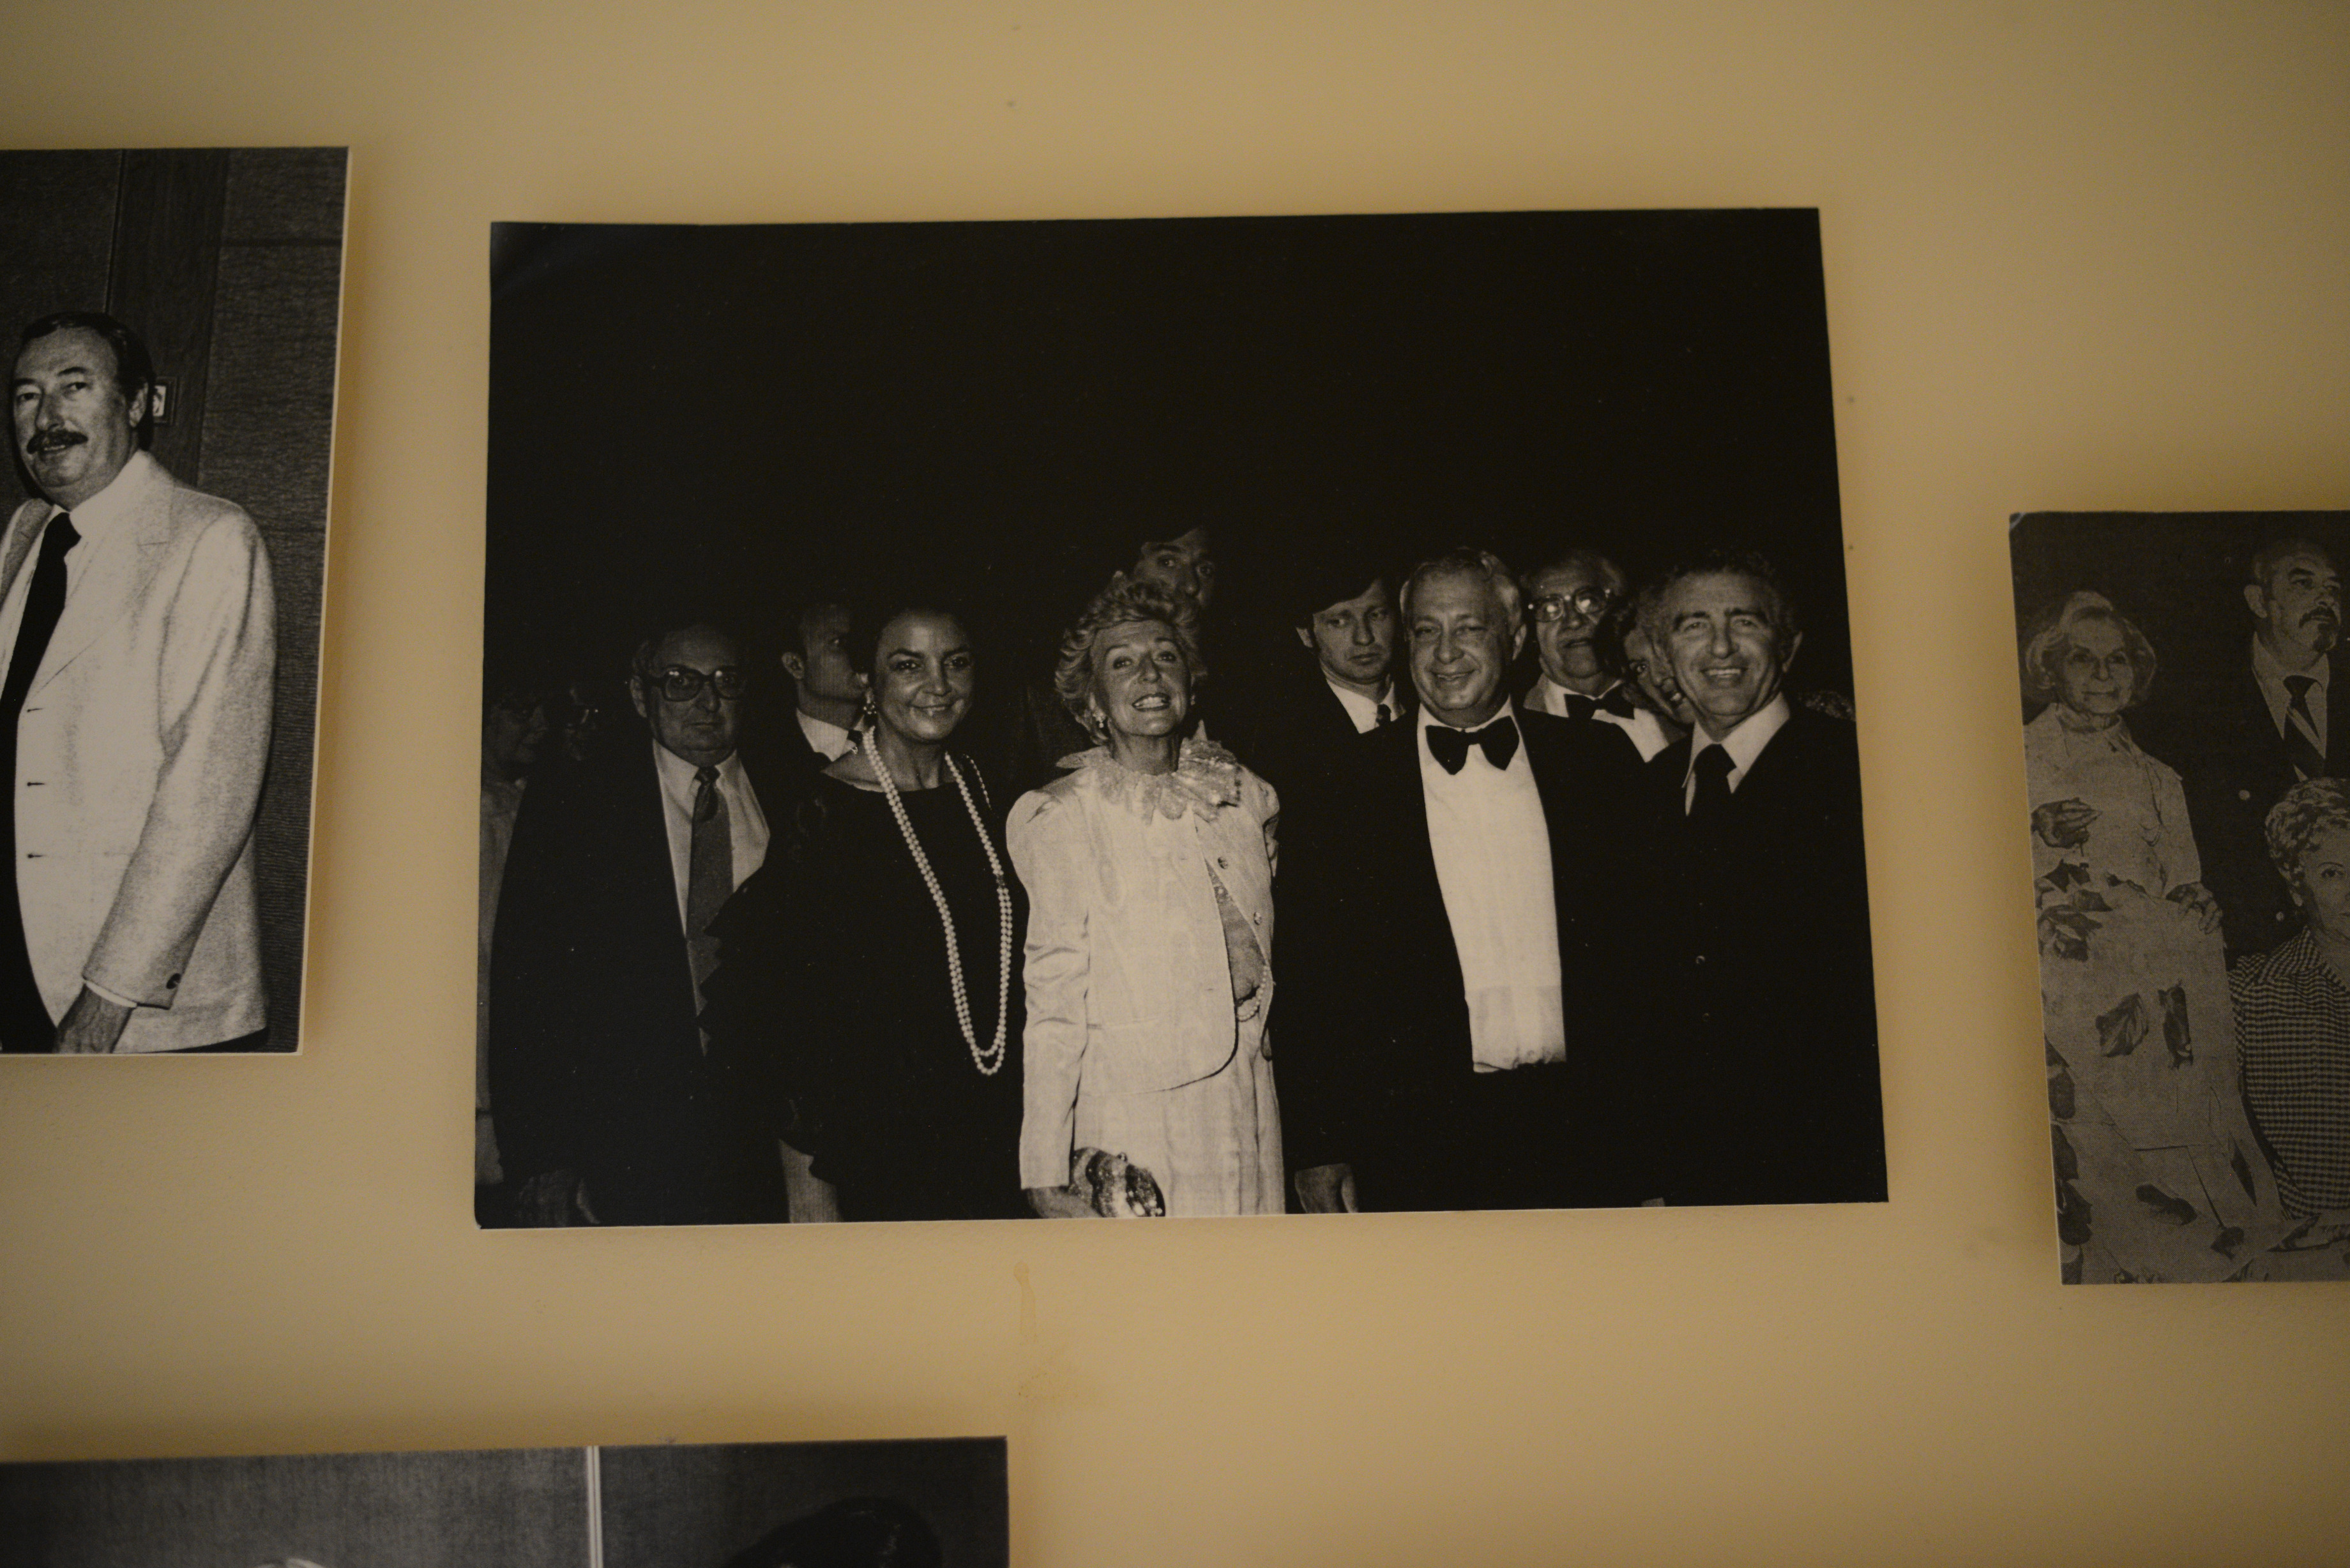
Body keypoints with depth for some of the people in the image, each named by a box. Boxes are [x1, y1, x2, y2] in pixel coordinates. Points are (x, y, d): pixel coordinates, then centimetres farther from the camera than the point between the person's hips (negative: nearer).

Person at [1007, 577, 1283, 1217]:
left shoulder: (1245, 796, 6)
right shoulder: (1058, 819, -8)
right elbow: (1054, 998, -8)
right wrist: (1046, 1172, -10)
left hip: (1246, 1110, 4)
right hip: (1126, 1122, -4)